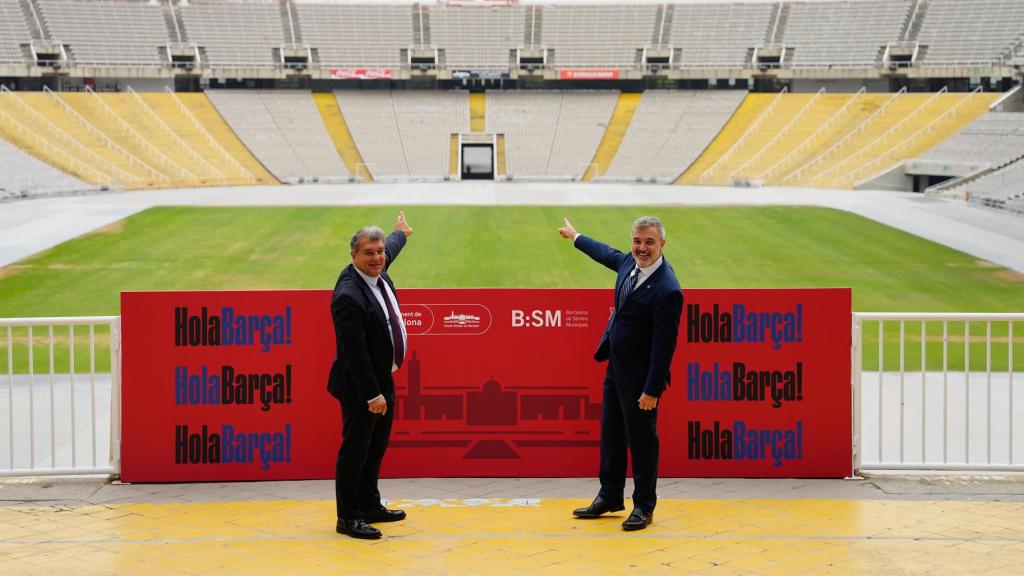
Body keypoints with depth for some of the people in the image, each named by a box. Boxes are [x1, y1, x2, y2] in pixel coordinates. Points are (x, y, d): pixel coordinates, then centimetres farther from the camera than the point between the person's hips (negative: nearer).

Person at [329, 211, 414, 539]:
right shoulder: (349, 296, -28)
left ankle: (370, 506, 34)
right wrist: (372, 394, -29)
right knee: (355, 451, 1)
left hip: (383, 380, 10)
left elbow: (390, 249, 26)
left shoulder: (377, 272, 0)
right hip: (360, 388, -10)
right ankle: (348, 518, 10)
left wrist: (401, 233, 47)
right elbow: (355, 352, -29)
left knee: (376, 448, 20)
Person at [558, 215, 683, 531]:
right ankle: (609, 497, 32)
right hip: (616, 363, 9)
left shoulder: (667, 290, -25)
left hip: (639, 374, -9)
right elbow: (608, 254, 24)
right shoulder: (630, 262, -1)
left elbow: (664, 344, -23)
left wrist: (652, 390, -23)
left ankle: (644, 507, 17)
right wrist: (576, 237, 39)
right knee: (611, 432, 18)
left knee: (640, 437, 3)